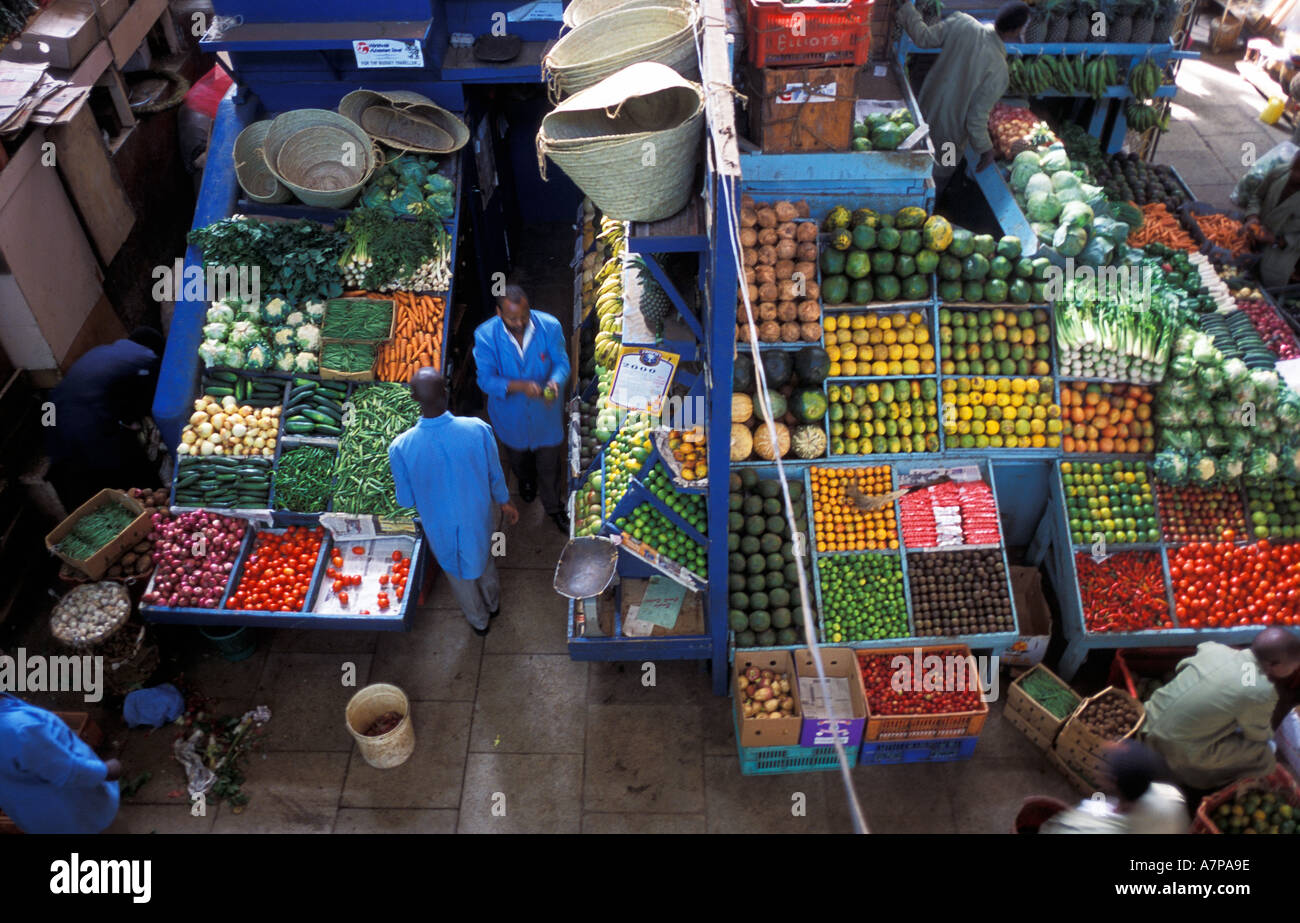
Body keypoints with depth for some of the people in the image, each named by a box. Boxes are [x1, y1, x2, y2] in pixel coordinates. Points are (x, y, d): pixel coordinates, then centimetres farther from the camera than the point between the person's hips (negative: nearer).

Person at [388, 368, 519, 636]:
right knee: (483, 557, 34)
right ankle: (493, 604, 62)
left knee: (458, 572, 29)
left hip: (441, 527, -1)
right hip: (478, 518, 1)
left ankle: (479, 620, 55)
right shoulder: (478, 430, -29)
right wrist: (504, 501, 10)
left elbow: (406, 500, -15)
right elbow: (495, 475, -11)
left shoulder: (401, 448, -31)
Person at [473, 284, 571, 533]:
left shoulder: (550, 327, -24)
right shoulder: (485, 335, -26)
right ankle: (526, 481, 66)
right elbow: (486, 379, -23)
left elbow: (561, 361, -13)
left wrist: (555, 382, -38)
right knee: (517, 457, 30)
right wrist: (520, 386, -41)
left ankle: (554, 507, 44)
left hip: (545, 412, -1)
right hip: (511, 414, 1)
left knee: (550, 463, 17)